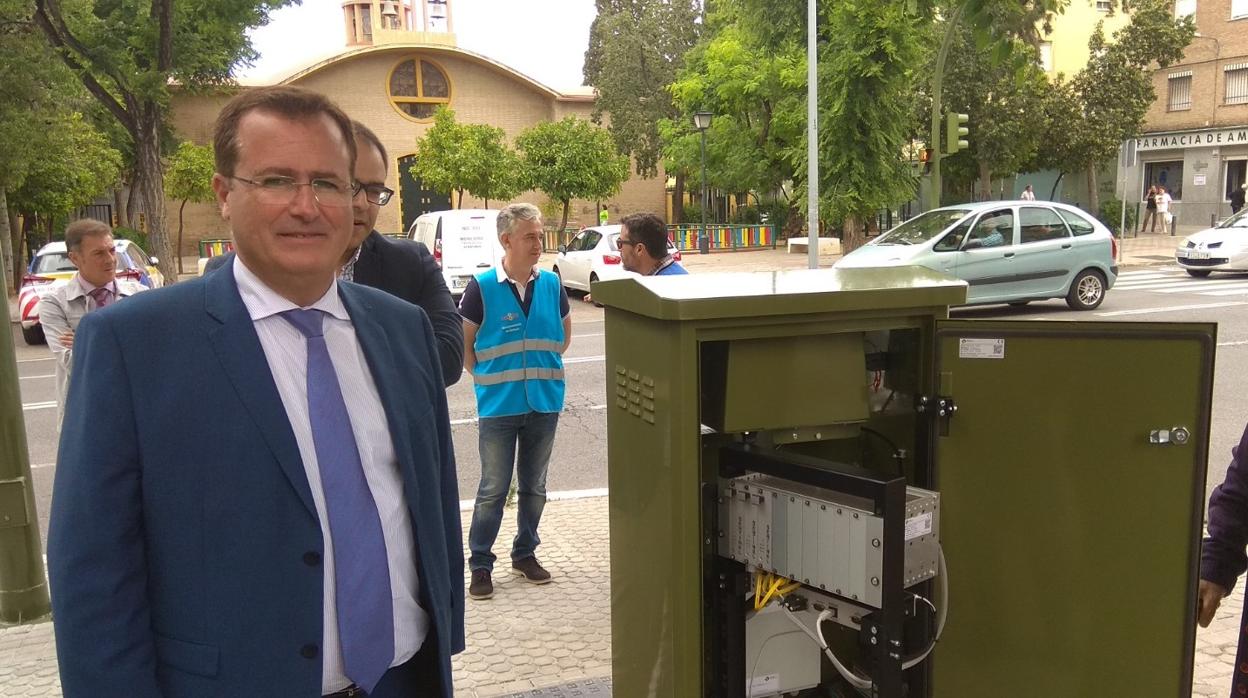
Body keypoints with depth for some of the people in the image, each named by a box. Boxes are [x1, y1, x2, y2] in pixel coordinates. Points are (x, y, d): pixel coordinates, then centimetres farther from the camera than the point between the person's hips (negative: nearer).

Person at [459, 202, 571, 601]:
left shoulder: (551, 284, 0)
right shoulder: (482, 287, -9)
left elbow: (565, 331, 16)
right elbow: (463, 341, 0)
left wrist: (545, 366, 9)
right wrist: (486, 377, -1)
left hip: (545, 403, 4)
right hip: (499, 405, -3)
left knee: (534, 486, 15)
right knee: (493, 489, 4)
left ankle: (525, 554, 30)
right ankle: (480, 564, 16)